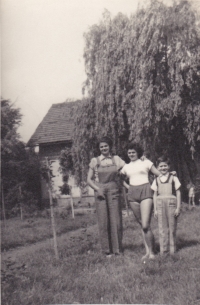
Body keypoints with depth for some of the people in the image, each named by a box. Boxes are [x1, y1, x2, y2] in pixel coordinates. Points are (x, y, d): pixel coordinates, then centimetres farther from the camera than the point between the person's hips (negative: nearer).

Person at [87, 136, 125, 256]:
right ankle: (107, 250, 9)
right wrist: (97, 189, -6)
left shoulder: (116, 159, 9)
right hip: (100, 192, 0)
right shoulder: (95, 161, 7)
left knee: (116, 219, 0)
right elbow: (89, 179, 7)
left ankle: (117, 249, 11)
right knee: (103, 221, -1)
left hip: (114, 191, 1)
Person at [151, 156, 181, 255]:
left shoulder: (173, 178, 5)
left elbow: (178, 193, 4)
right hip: (160, 203, 2)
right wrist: (155, 209, 7)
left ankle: (172, 249, 10)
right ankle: (163, 250, 8)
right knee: (162, 228, 2)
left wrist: (178, 207, -3)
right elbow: (155, 195, 12)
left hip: (171, 203, -2)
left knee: (172, 226, 0)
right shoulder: (156, 180, 11)